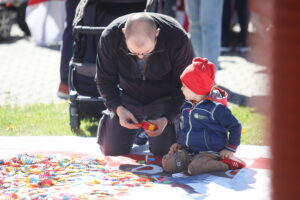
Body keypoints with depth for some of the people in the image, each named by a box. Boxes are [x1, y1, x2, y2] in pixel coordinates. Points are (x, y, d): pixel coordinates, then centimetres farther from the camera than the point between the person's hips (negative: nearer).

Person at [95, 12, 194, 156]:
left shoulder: (177, 38, -32)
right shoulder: (110, 37, -28)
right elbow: (105, 80, -13)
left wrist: (166, 119, -31)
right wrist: (118, 109, -30)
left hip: (163, 99, -2)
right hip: (127, 96, 2)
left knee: (164, 154, -8)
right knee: (112, 153, 0)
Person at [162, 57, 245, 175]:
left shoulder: (215, 108, -12)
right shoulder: (187, 106, 12)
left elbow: (235, 126, -8)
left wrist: (230, 149, -7)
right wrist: (179, 143, 17)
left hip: (210, 152, -7)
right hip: (188, 151, 7)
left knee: (194, 168, -35)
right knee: (168, 164, -16)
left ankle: (227, 163, -15)